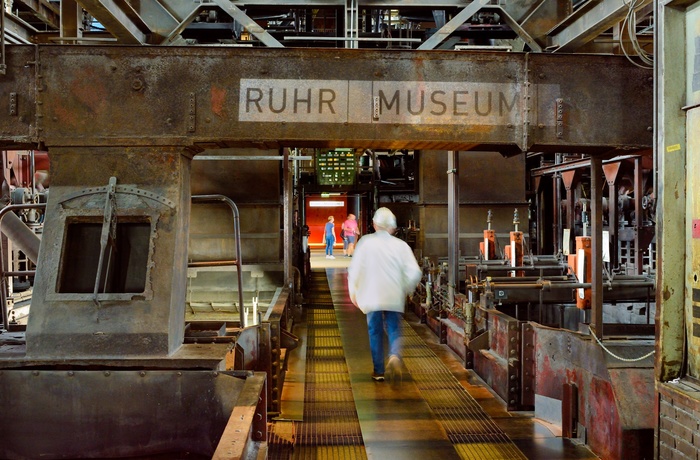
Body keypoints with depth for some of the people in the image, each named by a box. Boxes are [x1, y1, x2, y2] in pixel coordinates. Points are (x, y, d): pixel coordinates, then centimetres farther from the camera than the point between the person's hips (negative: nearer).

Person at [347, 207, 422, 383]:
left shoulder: (366, 243, -5)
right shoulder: (400, 245, -2)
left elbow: (355, 270, -6)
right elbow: (415, 272, -5)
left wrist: (353, 292, 8)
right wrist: (406, 289, 13)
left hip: (372, 296, 0)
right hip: (394, 297, 1)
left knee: (375, 332, 11)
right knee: (394, 330, 11)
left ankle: (378, 371, 16)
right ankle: (395, 356, -17)